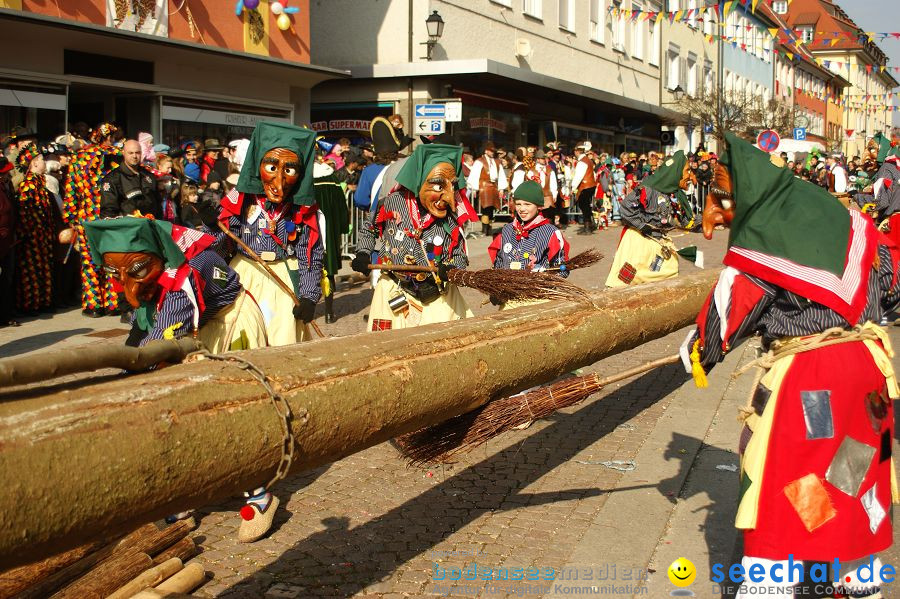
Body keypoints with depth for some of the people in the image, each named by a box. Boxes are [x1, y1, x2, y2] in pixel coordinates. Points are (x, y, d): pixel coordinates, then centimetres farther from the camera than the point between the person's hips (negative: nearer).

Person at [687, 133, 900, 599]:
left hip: (804, 376, -7)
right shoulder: (839, 214, 7)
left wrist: (694, 357, 10)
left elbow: (724, 319, -7)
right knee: (856, 479, 21)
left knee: (778, 495, 1)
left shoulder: (759, 242, -12)